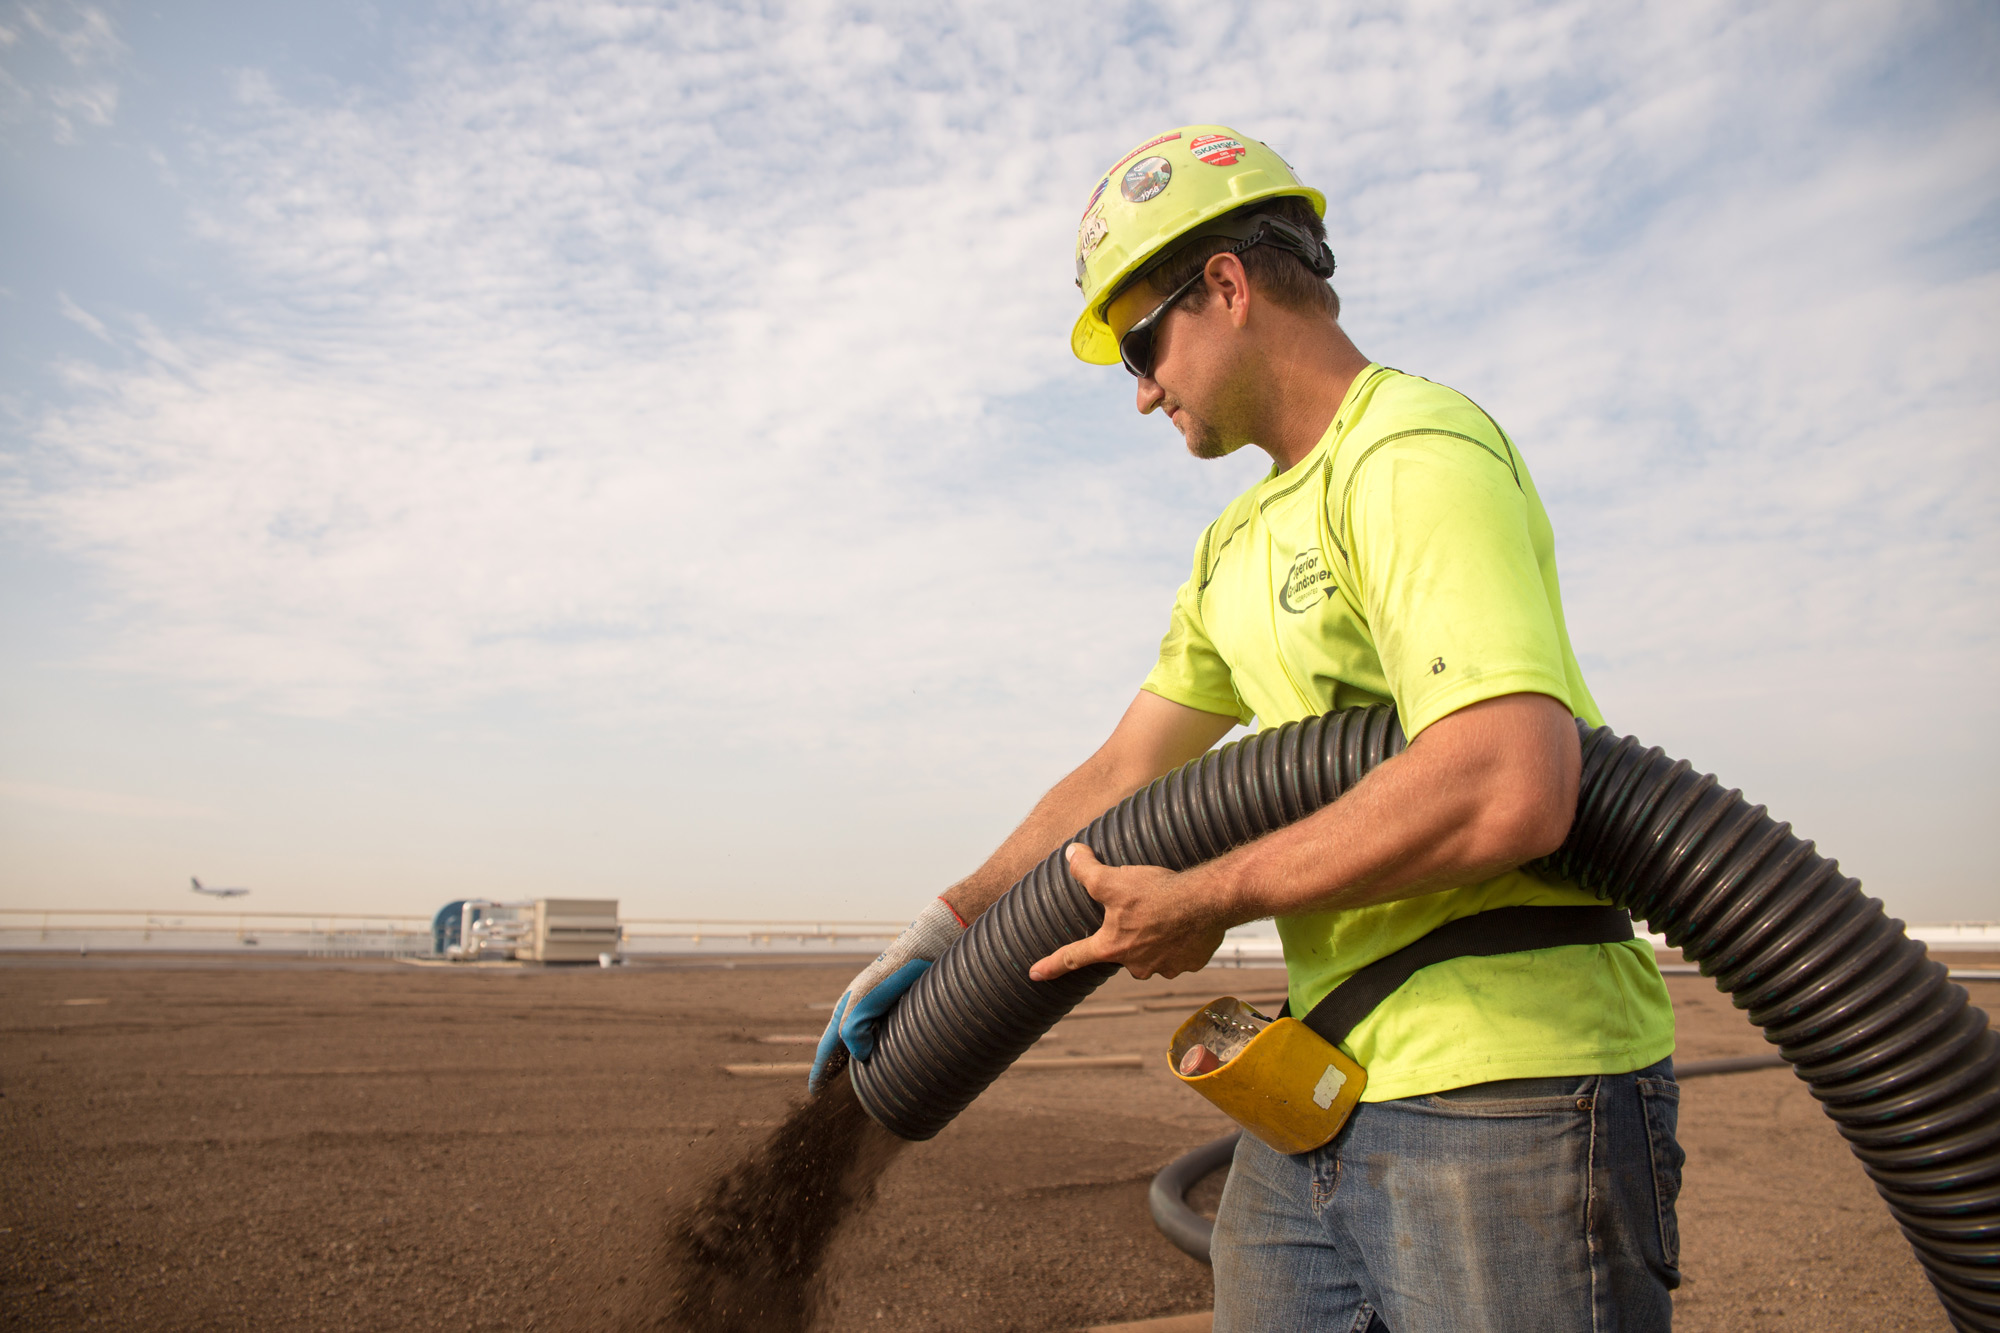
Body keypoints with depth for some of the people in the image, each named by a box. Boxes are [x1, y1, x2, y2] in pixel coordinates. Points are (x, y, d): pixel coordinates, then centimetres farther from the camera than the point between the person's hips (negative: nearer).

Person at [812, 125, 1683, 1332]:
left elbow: (1511, 789, -28)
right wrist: (941, 931, 16)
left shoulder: (1414, 453, -14)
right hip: (1336, 1085, 9)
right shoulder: (1242, 544, 17)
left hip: (1506, 1085, -8)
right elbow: (1125, 771, 19)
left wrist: (1207, 899, -16)